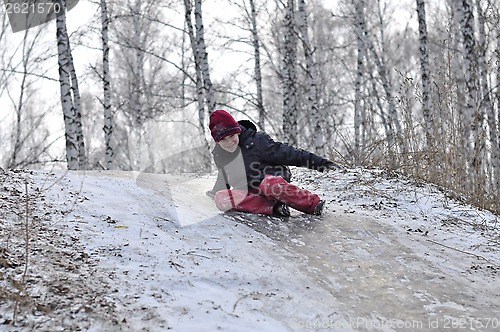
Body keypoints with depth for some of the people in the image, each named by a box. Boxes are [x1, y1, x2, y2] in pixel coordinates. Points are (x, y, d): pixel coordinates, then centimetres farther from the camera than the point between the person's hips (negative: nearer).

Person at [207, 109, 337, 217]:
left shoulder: (256, 142, -16)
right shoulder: (219, 155, 3)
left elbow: (285, 153, -18)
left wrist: (319, 162, -22)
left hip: (273, 180, -6)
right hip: (251, 192, 6)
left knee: (270, 184, -42)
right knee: (221, 199, -24)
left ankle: (314, 203, -30)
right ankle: (273, 207, -27)